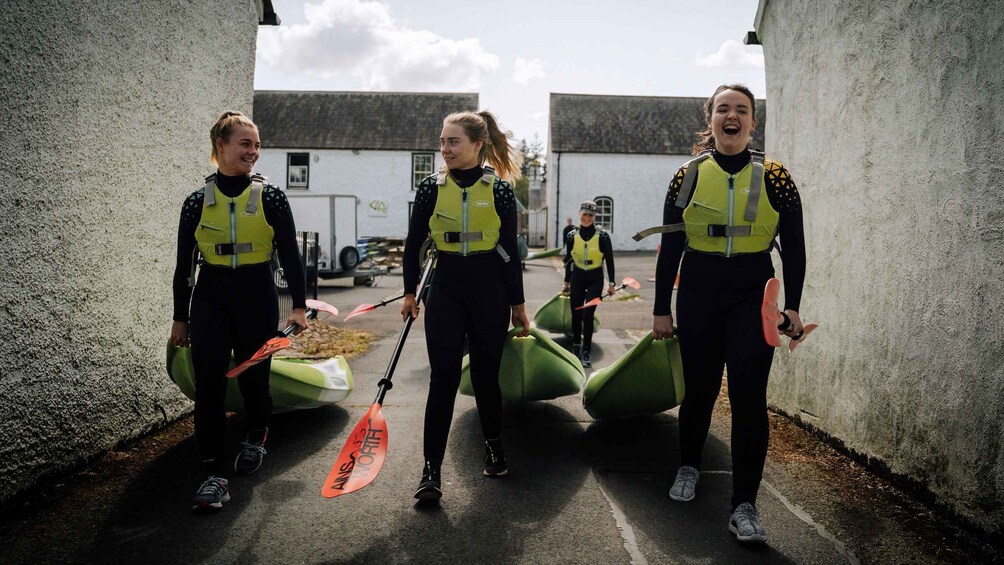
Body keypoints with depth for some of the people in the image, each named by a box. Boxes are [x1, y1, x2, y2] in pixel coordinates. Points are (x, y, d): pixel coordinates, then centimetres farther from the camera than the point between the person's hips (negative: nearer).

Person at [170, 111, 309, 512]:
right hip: (211, 299, 1)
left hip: (257, 297, -1)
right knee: (208, 385, -7)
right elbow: (184, 265, 7)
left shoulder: (270, 198, -1)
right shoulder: (197, 202, 2)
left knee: (253, 378, 10)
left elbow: (290, 255, -2)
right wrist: (180, 318, 9)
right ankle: (214, 474, 0)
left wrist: (299, 305, -11)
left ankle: (256, 438, 40)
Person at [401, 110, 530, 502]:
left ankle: (494, 447, 33)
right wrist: (410, 291, 9)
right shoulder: (431, 188, 1)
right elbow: (414, 243, 9)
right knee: (443, 378, -6)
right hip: (446, 289, 1)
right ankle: (431, 470, -2)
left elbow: (509, 250, 2)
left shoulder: (499, 190, -2)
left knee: (486, 374, 8)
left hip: (490, 290, 0)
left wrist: (517, 303, 5)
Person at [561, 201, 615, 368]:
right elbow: (568, 260, 9)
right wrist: (566, 282, 12)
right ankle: (576, 347, 26)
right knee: (576, 315, 7)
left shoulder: (602, 235, -9)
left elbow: (609, 260, -2)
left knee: (588, 315, -9)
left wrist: (611, 283, -3)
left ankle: (586, 352, 1)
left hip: (595, 279, -2)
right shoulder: (572, 235, -2)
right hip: (577, 278, 3)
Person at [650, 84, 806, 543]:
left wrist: (792, 306, -3)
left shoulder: (774, 177, 0)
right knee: (699, 389, 11)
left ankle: (744, 506, 3)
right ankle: (688, 466, 37)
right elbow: (670, 248, 3)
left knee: (748, 394, -7)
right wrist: (661, 309, 2)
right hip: (698, 291, 1)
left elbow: (793, 248, 3)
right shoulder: (687, 177, 2)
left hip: (753, 294, -1)